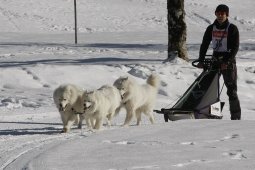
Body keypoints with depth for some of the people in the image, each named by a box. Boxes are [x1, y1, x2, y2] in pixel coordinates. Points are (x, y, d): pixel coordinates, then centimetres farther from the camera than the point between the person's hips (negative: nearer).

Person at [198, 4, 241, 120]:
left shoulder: (232, 29, -4)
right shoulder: (211, 29, 8)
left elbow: (235, 47, -10)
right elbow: (204, 45, 9)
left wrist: (227, 62, -20)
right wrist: (201, 60, -3)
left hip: (229, 62, -4)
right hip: (215, 60, 4)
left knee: (231, 90, -6)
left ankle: (236, 117, -5)